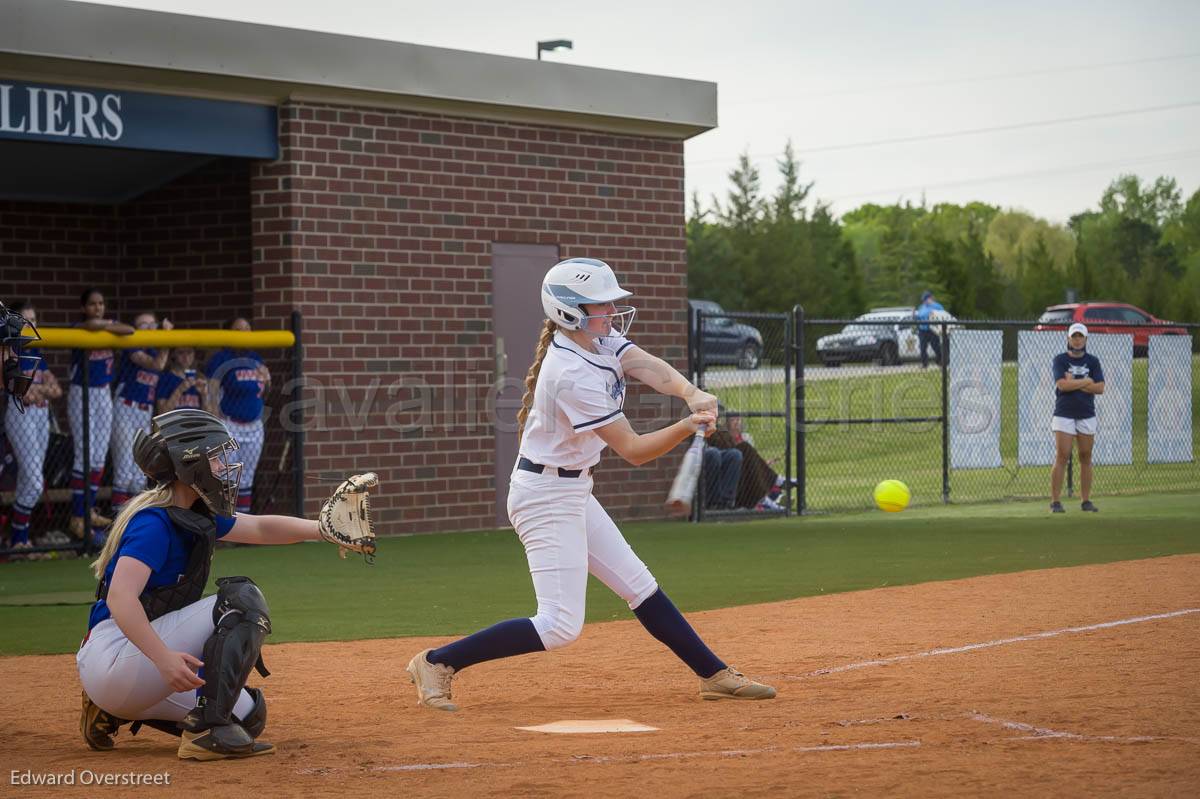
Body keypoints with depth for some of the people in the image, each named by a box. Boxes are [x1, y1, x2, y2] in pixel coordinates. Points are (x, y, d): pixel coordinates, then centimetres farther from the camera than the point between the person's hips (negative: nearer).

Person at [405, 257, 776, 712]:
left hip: (571, 491, 10)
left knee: (639, 586, 15)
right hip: (548, 498, -10)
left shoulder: (601, 339, 2)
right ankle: (438, 663, -5)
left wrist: (692, 394, -33)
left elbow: (653, 370, -12)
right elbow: (633, 451, -23)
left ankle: (713, 675, 23)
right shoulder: (574, 376, -26)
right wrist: (688, 427, -37)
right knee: (560, 626, -11)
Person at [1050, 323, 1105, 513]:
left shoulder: (1092, 361, 8)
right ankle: (1055, 502, -10)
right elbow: (1062, 385, -15)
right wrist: (1086, 381, -7)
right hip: (1064, 415, -3)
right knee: (1062, 457, -10)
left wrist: (1074, 383, -11)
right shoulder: (1060, 360, 0)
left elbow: (1100, 388, -3)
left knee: (1086, 458, 4)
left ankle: (1086, 501, 10)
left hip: (1087, 416, 3)